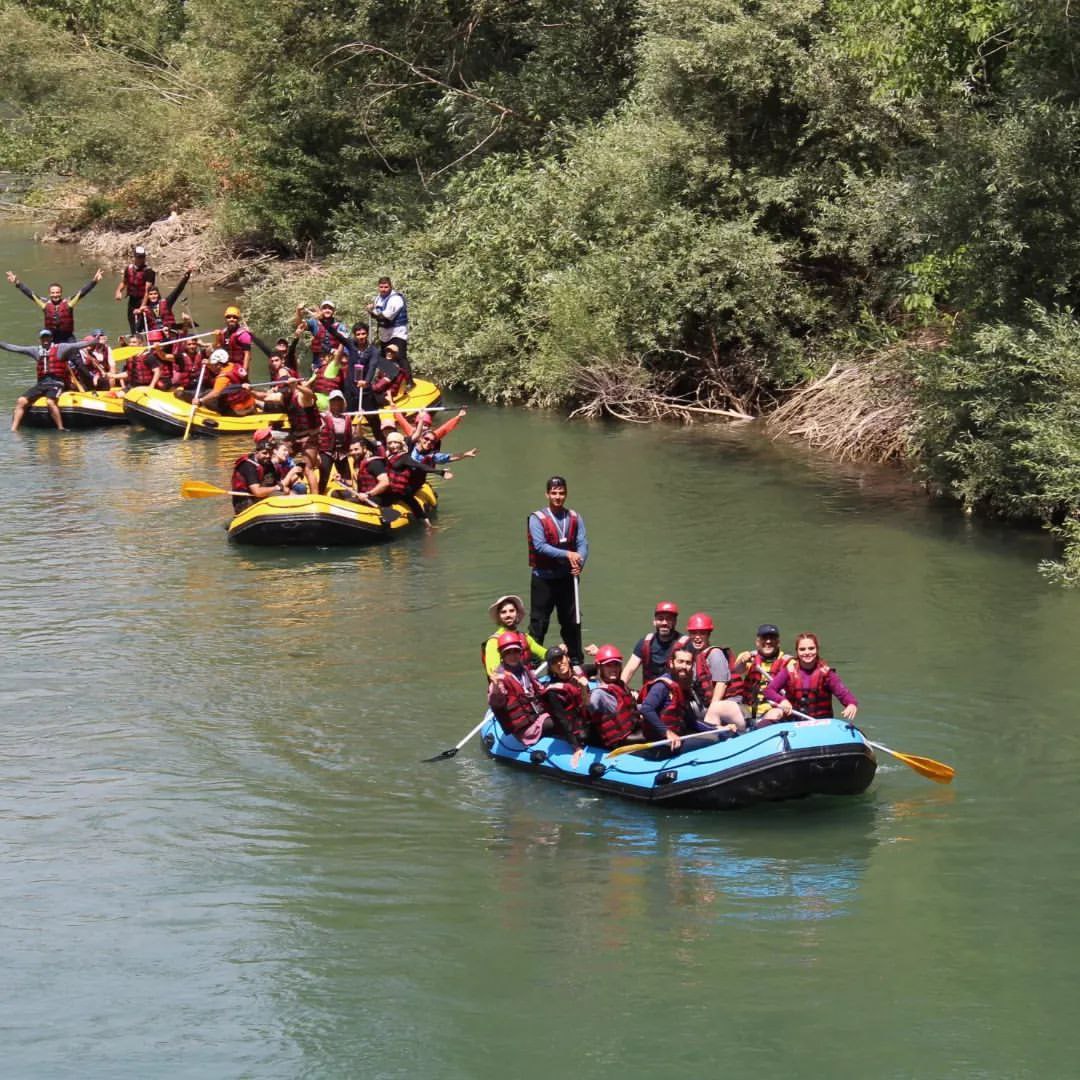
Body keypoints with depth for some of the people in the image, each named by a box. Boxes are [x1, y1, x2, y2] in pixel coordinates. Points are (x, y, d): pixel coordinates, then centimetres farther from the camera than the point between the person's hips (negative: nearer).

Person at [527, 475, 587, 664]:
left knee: (571, 621, 12)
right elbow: (540, 546, -17)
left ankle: (576, 659, 22)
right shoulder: (537, 519, -8)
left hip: (567, 577, 4)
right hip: (543, 577, -4)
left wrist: (579, 562, -21)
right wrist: (567, 554, -23)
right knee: (538, 622, -1)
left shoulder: (574, 518, 5)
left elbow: (583, 543, -2)